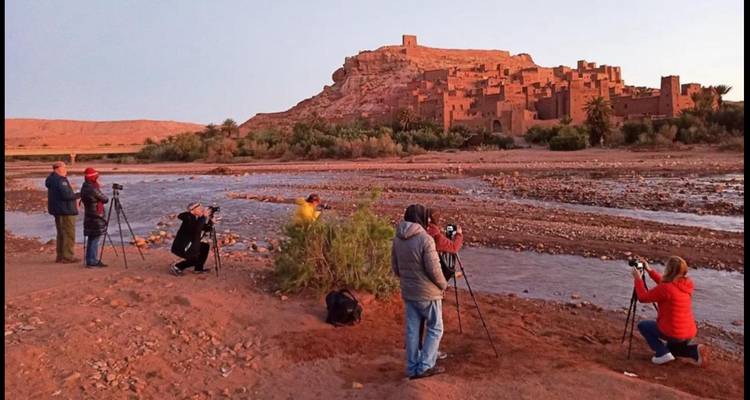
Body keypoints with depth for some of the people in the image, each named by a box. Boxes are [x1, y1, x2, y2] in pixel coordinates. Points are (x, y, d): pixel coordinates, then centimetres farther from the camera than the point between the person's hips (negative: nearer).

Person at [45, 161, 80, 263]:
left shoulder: (52, 179, 16)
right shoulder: (60, 180, -16)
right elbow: (66, 195, -24)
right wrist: (78, 195, -9)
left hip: (58, 210, 11)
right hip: (65, 210, -10)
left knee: (61, 234, 15)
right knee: (69, 234, -6)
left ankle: (60, 256, 19)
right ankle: (67, 257, -6)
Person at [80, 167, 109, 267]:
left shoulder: (84, 188, 10)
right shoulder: (93, 189, -18)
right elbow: (105, 199, -9)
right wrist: (99, 190, 11)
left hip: (89, 217, 9)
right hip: (96, 217, -9)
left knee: (91, 238, 14)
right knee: (96, 239, -5)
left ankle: (90, 260, 20)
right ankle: (93, 261, -4)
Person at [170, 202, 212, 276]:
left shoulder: (196, 218, 2)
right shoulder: (188, 218, -23)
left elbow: (206, 228, 5)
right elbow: (196, 229, -40)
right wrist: (204, 217, -36)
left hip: (188, 244, 9)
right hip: (181, 247, -9)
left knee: (205, 247, 13)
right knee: (196, 259, -7)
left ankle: (199, 268, 17)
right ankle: (177, 267, 3)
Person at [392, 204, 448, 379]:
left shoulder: (397, 239, 0)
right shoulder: (425, 239, -21)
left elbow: (395, 267, 8)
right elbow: (434, 269, -18)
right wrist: (443, 285, -1)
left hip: (408, 293, 6)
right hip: (427, 293, -6)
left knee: (412, 330, 13)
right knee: (435, 329, 11)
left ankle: (412, 368, 19)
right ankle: (425, 366, 10)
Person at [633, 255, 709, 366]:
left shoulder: (666, 288, -22)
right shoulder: (686, 284, 1)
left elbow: (643, 297, -12)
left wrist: (638, 279, -1)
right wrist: (650, 270, 19)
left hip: (673, 333, -8)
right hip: (689, 333, 8)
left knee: (642, 325, 16)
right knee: (671, 348, 34)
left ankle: (662, 353, 2)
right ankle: (696, 350, 8)